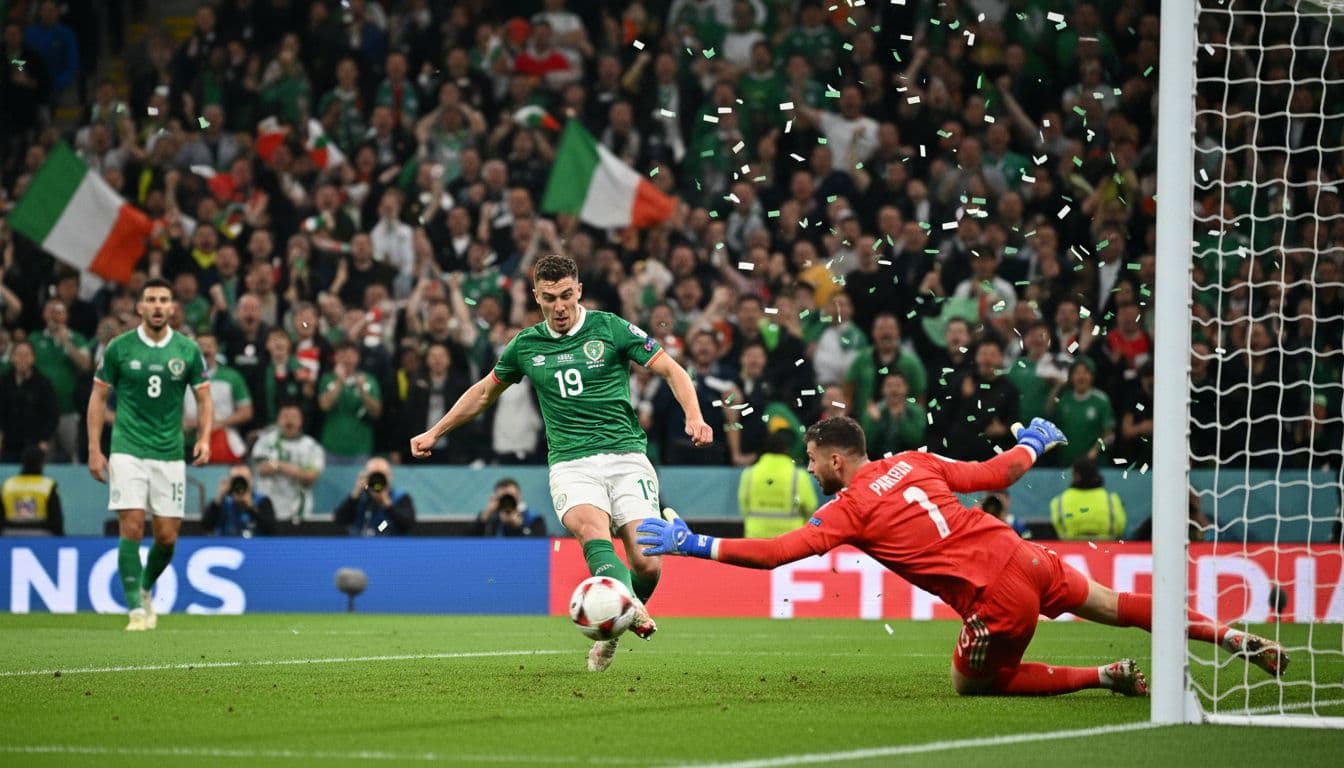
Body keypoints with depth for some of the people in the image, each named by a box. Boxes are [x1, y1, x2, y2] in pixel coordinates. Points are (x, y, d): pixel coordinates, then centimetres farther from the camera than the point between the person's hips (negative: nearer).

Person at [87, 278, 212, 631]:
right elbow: (98, 396, 5)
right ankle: (136, 609, -8)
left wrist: (204, 438, -7)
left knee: (167, 537, 2)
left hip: (170, 454, 2)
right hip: (128, 452, -2)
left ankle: (145, 589, 30)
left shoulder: (188, 350, 3)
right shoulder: (118, 348, -1)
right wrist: (94, 449, -1)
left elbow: (204, 397, 10)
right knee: (132, 528, -13)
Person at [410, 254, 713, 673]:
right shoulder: (526, 346, 11)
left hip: (625, 455, -1)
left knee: (648, 563, -14)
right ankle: (629, 609, -57)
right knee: (592, 529, -33)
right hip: (571, 463, 1)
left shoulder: (611, 328, 2)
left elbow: (672, 371, 3)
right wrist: (435, 432, 32)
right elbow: (485, 391, 29)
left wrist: (694, 417, -14)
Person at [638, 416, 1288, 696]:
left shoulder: (850, 508, -5)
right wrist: (1033, 445, 39)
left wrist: (695, 545, -8)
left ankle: (1106, 677, 5)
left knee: (972, 683, 15)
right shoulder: (914, 463, 12)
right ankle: (1236, 638, 21)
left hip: (995, 597, -7)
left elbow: (777, 551, -12)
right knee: (1115, 607, 24)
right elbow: (997, 472, 18)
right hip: (1025, 559, 7)